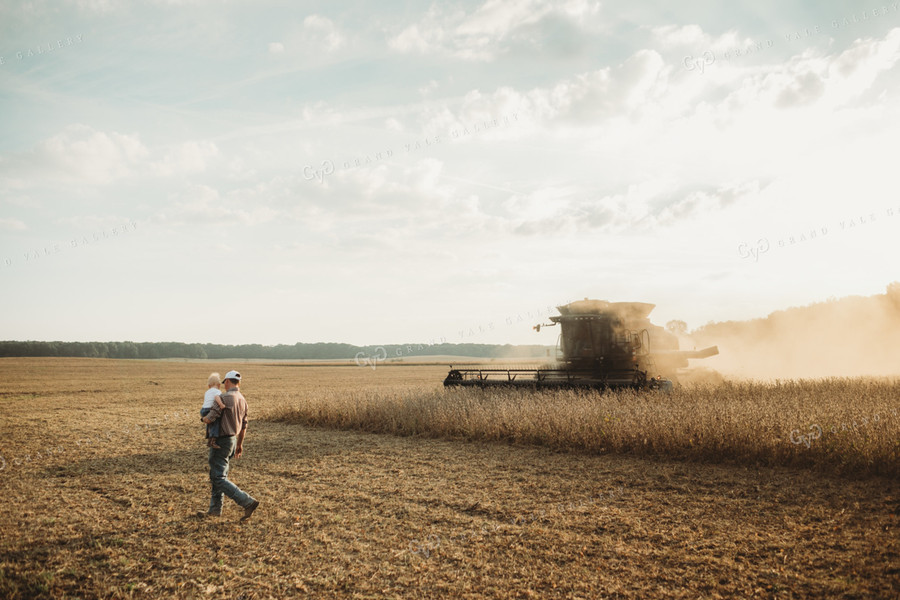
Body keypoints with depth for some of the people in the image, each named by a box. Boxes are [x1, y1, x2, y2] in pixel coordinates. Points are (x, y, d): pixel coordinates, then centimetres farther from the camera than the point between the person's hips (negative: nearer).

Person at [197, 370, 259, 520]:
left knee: (219, 479, -6)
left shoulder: (224, 398, -19)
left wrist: (204, 418, 1)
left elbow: (209, 418, -24)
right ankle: (215, 509, 26)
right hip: (233, 440, 9)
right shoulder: (242, 399, 8)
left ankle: (248, 502, -11)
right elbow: (243, 425, 15)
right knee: (216, 475, 19)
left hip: (221, 442, -9)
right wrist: (240, 444, 25)